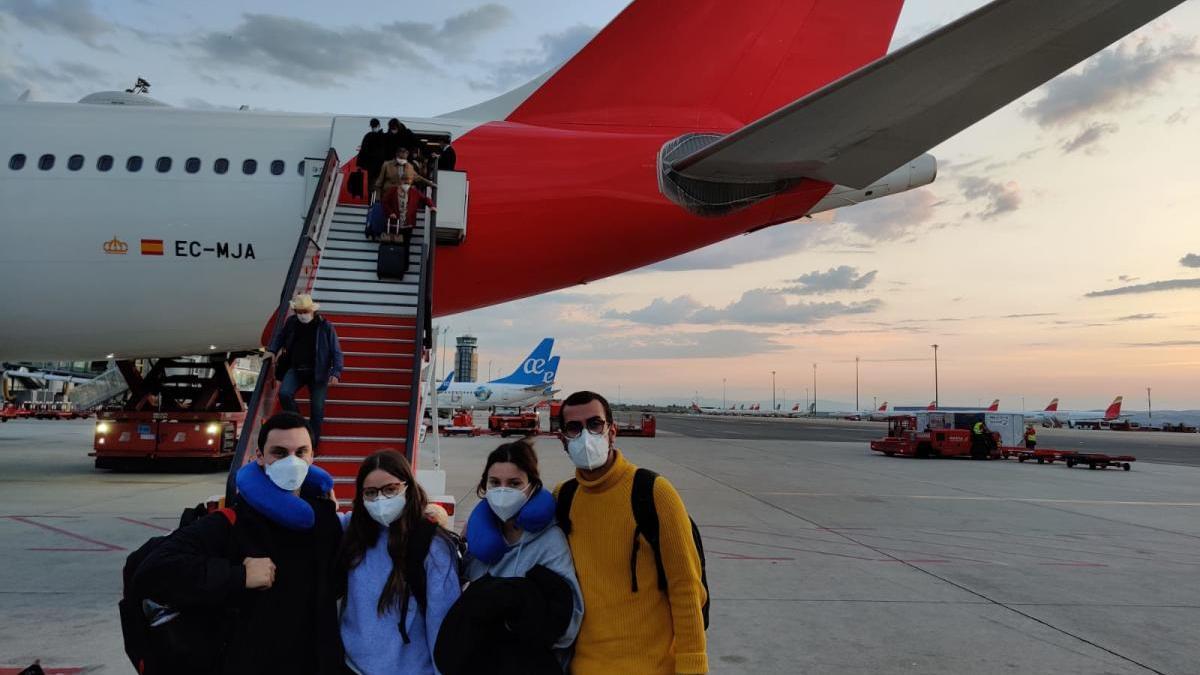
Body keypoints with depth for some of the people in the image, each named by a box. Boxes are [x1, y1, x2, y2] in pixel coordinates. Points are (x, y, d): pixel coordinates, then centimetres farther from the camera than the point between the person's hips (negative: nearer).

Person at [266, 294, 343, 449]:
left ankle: (313, 442, 10)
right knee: (284, 394, -22)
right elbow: (280, 337, 25)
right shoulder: (291, 322, 3)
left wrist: (336, 373, -16)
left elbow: (336, 352, -4)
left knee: (317, 407, -4)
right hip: (295, 369, 3)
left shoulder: (325, 326, -7)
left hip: (317, 372, -3)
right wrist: (272, 350, 5)